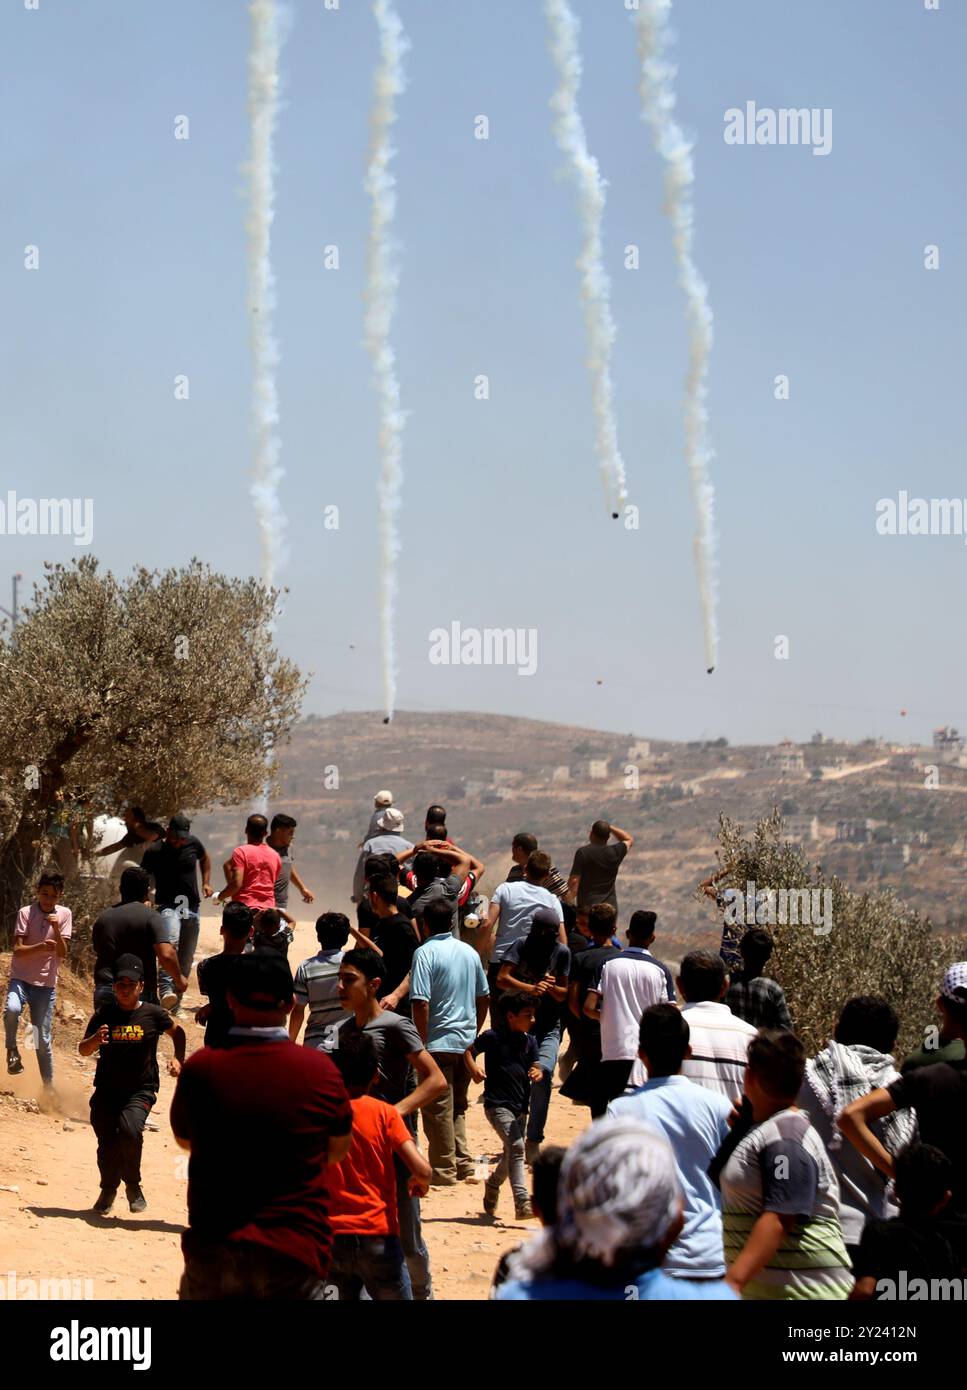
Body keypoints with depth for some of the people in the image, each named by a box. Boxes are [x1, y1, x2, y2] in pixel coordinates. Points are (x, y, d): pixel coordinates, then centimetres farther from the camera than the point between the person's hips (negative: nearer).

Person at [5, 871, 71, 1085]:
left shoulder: (64, 915, 1)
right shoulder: (25, 913, -4)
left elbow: (62, 953, -4)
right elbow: (17, 951, -12)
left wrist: (56, 930, -20)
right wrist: (40, 947, -30)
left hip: (46, 984, 2)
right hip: (21, 978, -2)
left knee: (43, 1041, 4)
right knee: (12, 1009, -34)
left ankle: (49, 1087, 19)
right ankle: (12, 1050, -10)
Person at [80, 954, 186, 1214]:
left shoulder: (153, 1014, -2)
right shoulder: (104, 1014, 0)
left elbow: (177, 1031, 16)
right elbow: (83, 1050, 2)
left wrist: (178, 1059, 2)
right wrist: (95, 1039, -20)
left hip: (141, 1089, -2)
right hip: (107, 1090, 2)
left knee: (130, 1130, -26)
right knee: (107, 1141, 4)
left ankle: (133, 1185, -2)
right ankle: (108, 1189, 33)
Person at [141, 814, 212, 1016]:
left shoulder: (193, 843, 2)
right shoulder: (153, 852, -7)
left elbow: (204, 859, 24)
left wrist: (206, 883, 14)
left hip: (191, 908, 5)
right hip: (167, 906, -5)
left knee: (186, 958, 8)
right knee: (171, 943, -32)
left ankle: (176, 1003, 19)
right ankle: (166, 991, -40)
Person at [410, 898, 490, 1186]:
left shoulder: (426, 953, -12)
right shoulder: (470, 952, 8)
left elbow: (421, 1002, -19)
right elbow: (484, 997, 15)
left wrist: (422, 1042, -13)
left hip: (439, 1041, -6)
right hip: (466, 1041, 6)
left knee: (438, 1109, 1)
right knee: (458, 1107, 18)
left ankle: (443, 1170, 5)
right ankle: (462, 1163, 19)